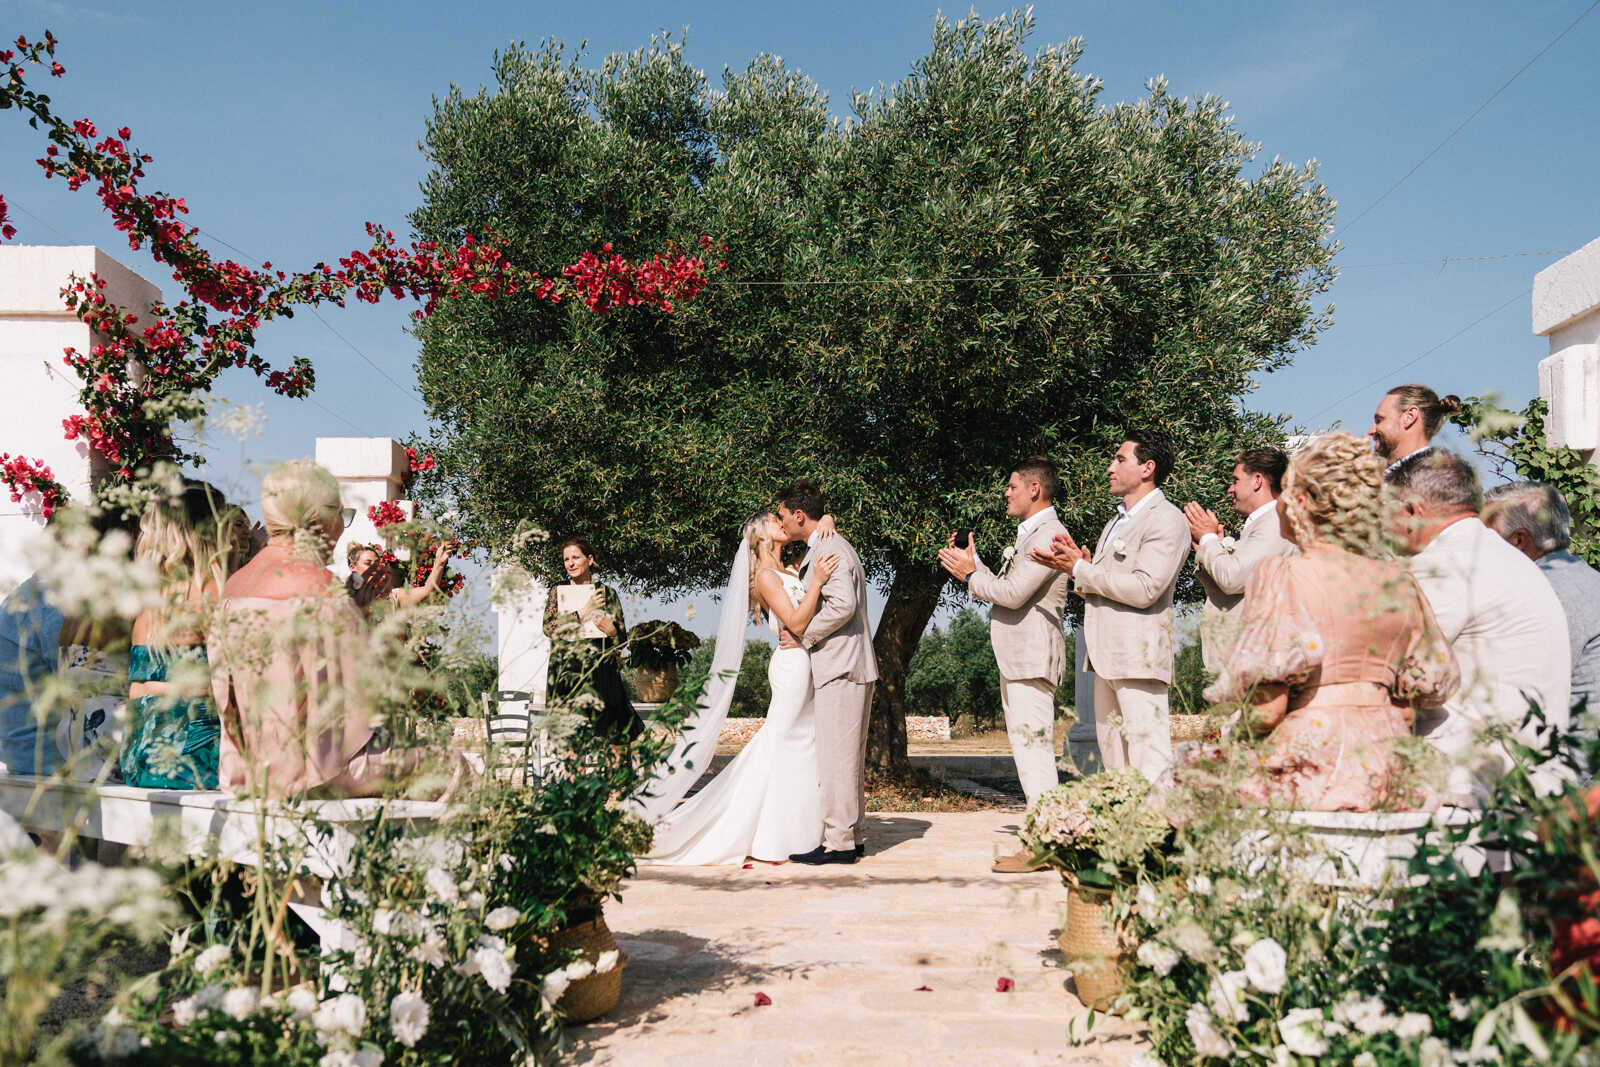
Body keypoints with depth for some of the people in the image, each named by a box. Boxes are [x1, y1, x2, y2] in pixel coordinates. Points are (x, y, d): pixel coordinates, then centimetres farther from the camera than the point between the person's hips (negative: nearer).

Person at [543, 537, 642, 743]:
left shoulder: (607, 593, 10)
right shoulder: (558, 591, 10)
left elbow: (622, 638, 12)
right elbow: (549, 627, -5)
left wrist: (612, 631, -11)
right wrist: (583, 612, -9)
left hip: (601, 671, 0)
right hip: (567, 672, 0)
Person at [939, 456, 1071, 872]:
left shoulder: (1049, 534, -13)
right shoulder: (1029, 535, 21)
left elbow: (1013, 593, -20)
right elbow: (1007, 589, 21)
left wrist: (969, 575, -6)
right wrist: (973, 562, 13)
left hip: (1033, 658, -11)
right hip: (1015, 660, 11)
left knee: (1034, 749, -10)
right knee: (1027, 750, 12)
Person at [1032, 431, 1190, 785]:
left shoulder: (1167, 520, -7)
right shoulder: (1117, 521, 24)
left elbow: (1144, 589, -18)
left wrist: (1080, 569, -12)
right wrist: (1076, 563, 4)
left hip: (1139, 655, -9)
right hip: (1107, 656, 10)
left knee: (1149, 756, -13)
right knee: (1111, 754, 10)